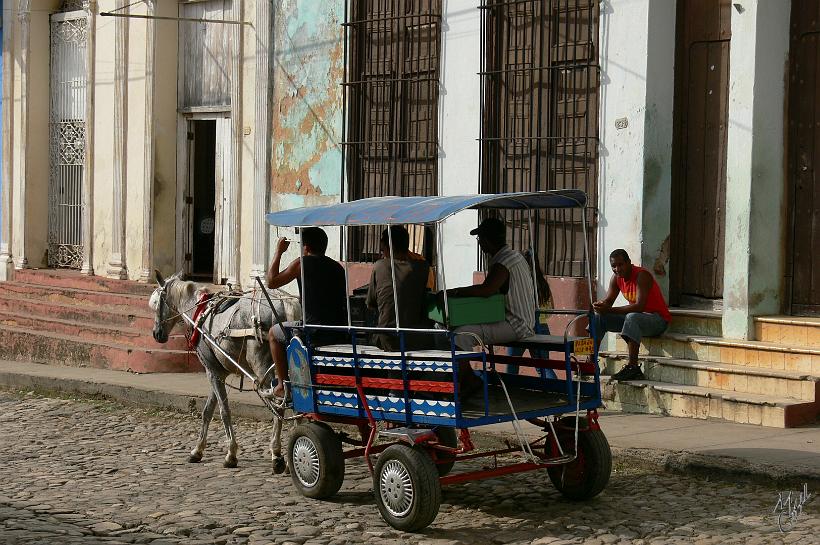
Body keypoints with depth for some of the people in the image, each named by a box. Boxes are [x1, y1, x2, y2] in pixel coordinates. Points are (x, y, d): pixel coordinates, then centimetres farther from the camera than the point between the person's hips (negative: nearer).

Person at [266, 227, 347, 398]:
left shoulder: (303, 263, -2)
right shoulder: (338, 267, 14)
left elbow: (271, 282, 3)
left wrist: (278, 252, 12)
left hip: (314, 332, -6)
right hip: (340, 335, 6)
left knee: (274, 333, 23)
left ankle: (283, 385, 21)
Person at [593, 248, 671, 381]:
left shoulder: (642, 275, -23)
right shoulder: (616, 278, 1)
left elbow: (639, 306, -33)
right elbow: (607, 301, 1)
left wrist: (610, 310, -37)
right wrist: (600, 305, -25)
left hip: (658, 319, -8)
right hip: (637, 317, 8)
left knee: (632, 317, -39)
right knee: (599, 317, -1)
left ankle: (633, 367, -40)